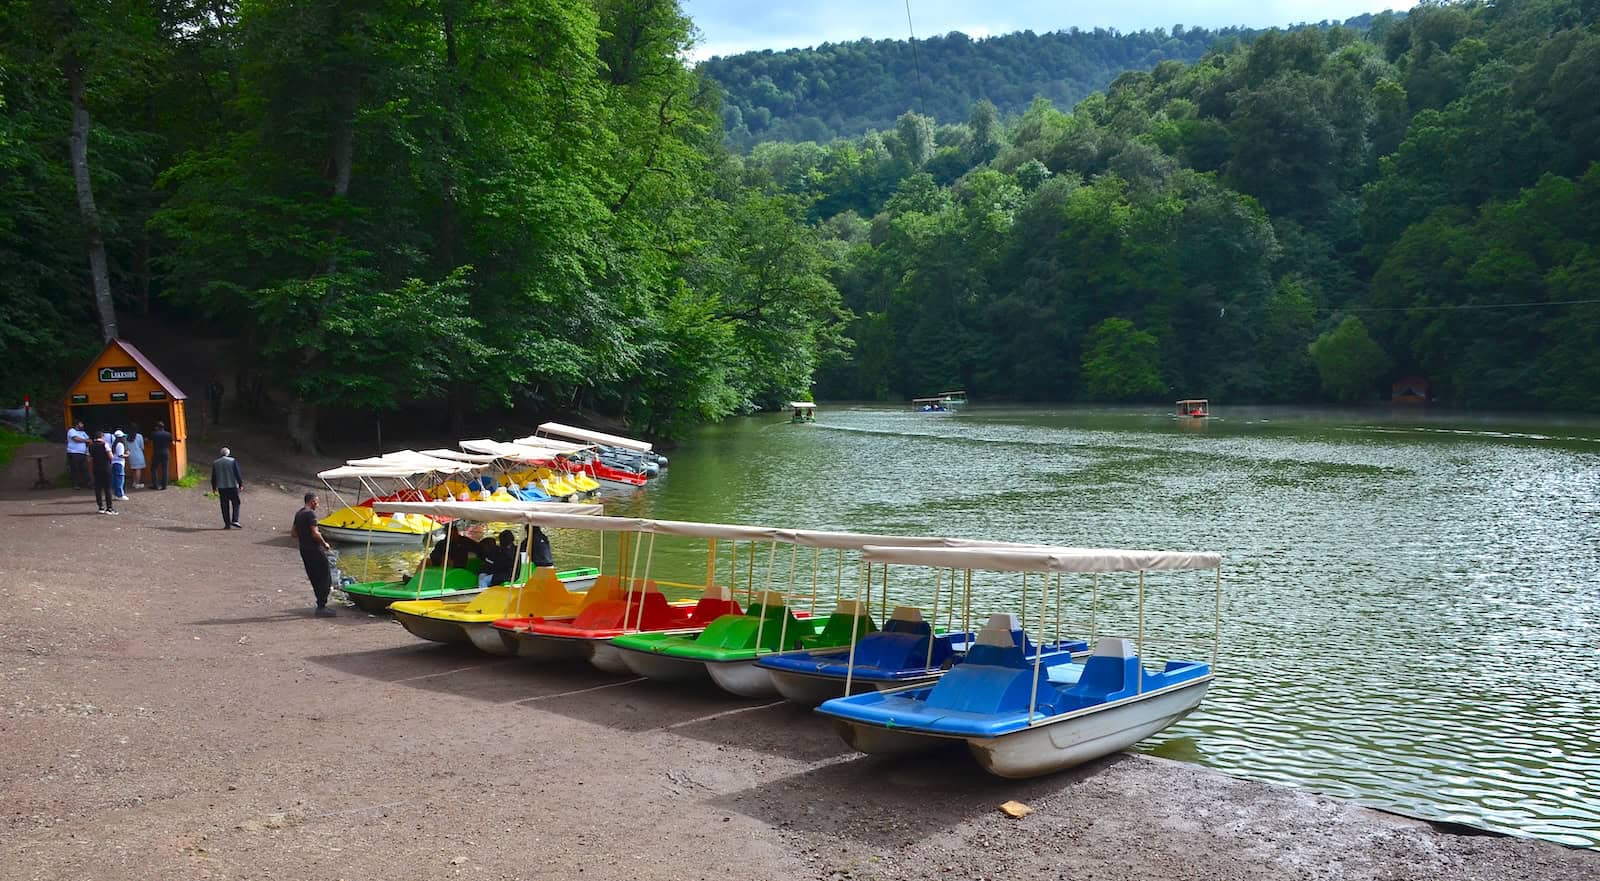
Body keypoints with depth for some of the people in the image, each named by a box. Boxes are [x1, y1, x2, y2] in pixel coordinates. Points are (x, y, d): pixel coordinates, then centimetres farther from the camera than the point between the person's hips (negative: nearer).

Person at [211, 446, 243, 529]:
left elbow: (213, 477, 9)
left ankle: (227, 524, 4)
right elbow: (238, 473, -6)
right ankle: (235, 521, -9)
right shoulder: (233, 461, -3)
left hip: (221, 487, 2)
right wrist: (241, 484, -1)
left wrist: (214, 487, 17)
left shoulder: (215, 463, 6)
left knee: (225, 506, 6)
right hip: (232, 486, -2)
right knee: (235, 504, 5)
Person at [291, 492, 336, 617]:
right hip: (314, 549, -9)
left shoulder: (298, 514, 13)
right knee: (326, 578, -5)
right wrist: (325, 544, -8)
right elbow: (315, 534, -21)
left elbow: (293, 533, 20)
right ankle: (321, 607, -8)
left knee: (315, 579, 14)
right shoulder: (310, 513, -15)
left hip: (303, 549, 9)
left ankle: (321, 605, 18)